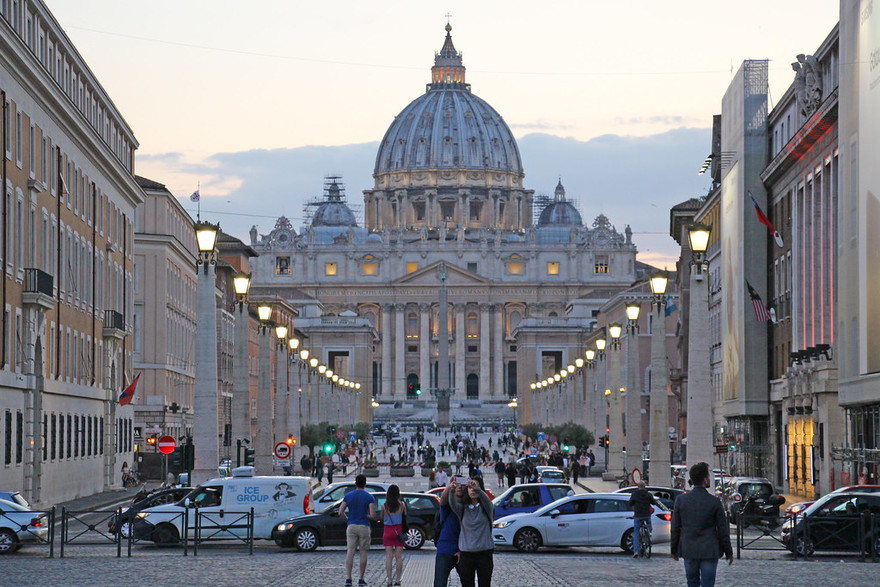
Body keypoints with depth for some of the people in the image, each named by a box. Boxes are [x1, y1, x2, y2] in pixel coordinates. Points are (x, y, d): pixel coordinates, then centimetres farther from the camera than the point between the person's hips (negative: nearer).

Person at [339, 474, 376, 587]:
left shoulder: (348, 496, 3)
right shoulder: (369, 497, -4)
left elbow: (340, 512, -3)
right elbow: (373, 515, -13)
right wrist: (368, 517, 10)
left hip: (351, 527, 2)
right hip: (364, 527, -2)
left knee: (350, 552, -2)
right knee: (363, 553, 6)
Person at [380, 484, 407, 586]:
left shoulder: (384, 506, -6)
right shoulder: (401, 505, -6)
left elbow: (381, 517, 7)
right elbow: (405, 516, 4)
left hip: (387, 531, 0)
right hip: (399, 531, 0)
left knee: (388, 556, 2)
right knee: (399, 556, 5)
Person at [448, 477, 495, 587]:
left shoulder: (486, 507, 3)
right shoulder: (463, 508, 8)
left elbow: (486, 499, -20)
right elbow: (453, 504, -13)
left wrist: (477, 489, -41)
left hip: (484, 552, -1)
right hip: (466, 553, 1)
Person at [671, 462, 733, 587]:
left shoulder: (681, 499, -3)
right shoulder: (714, 502, -10)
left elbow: (675, 527, 3)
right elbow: (723, 529, -4)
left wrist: (674, 549, 14)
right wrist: (728, 552, 6)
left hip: (688, 551, 3)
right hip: (709, 552, -3)